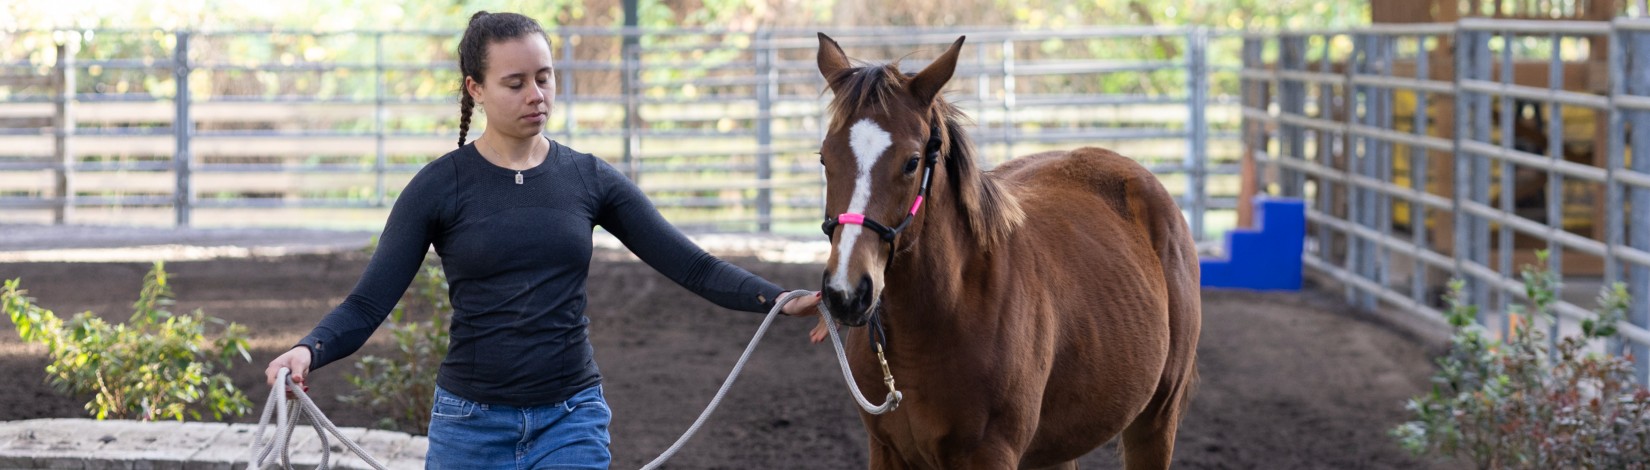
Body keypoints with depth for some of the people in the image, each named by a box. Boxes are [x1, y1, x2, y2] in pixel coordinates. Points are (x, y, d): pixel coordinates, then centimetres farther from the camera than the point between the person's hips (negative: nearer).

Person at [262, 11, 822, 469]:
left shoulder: (590, 179, 4)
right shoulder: (440, 186, -4)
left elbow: (692, 266, 0)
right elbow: (368, 304, -8)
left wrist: (780, 299, -15)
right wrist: (309, 351, -28)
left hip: (572, 422, 1)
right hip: (471, 424, -1)